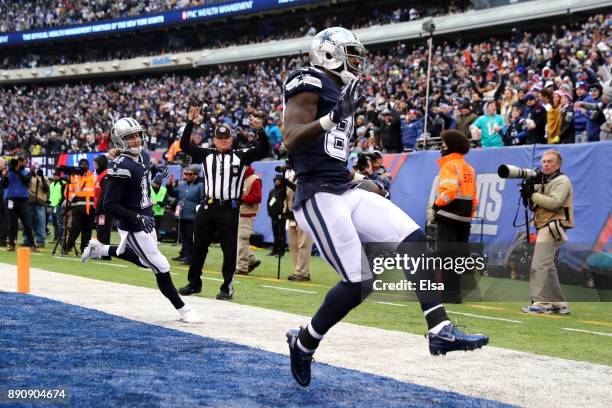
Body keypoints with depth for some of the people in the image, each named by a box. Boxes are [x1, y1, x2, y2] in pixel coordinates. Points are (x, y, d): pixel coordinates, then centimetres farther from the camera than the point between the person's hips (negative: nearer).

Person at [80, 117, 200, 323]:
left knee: (145, 261, 27)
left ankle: (100, 250, 38)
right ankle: (182, 309, 10)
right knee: (161, 267, -4)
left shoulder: (144, 156, 2)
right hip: (132, 227, -9)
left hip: (146, 220, 9)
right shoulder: (122, 167, -24)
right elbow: (109, 206, -23)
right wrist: (137, 219, -26)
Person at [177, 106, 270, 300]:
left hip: (230, 209, -2)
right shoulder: (206, 154, 9)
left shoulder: (241, 156, 4)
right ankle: (194, 283, 22)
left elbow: (263, 150, -5)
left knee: (229, 249, 0)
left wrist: (260, 130, -21)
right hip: (208, 207, 2)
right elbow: (185, 145, 4)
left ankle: (227, 287, 7)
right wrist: (190, 124, -6)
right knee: (199, 246, 10)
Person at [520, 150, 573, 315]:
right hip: (545, 228, 10)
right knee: (547, 266, 13)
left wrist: (532, 194, -20)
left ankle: (540, 303, -15)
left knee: (540, 265, -15)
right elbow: (536, 203, 15)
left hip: (552, 228, -10)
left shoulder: (561, 181, -7)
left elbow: (554, 202, -22)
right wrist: (529, 189, -3)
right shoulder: (544, 181, 22)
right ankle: (558, 304, 18)